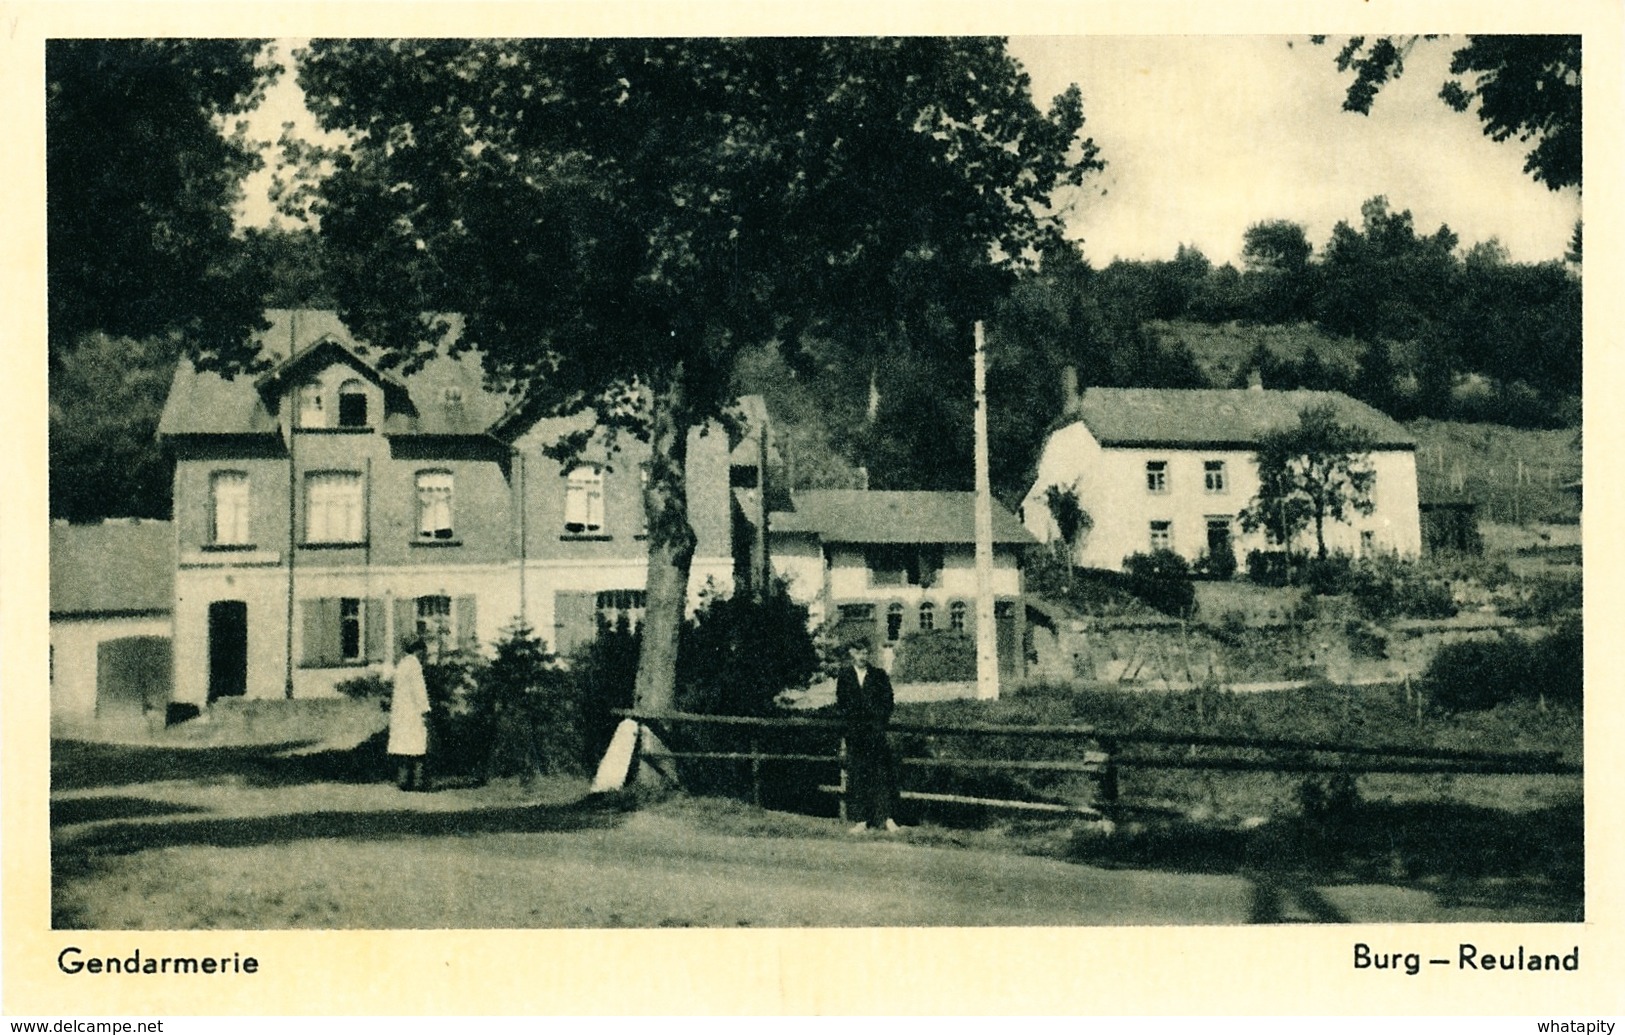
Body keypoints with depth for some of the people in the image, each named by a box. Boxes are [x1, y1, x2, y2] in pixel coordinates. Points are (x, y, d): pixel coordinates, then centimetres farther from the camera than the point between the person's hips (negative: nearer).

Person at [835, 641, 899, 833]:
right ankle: (861, 820, 1)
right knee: (857, 775, -1)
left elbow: (887, 702, 6)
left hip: (876, 731, -1)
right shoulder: (844, 676, 12)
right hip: (855, 733, 1)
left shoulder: (879, 675, 9)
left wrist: (878, 722, -5)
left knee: (882, 774, -7)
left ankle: (887, 818, -8)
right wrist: (854, 720, -4)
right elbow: (841, 703, 8)